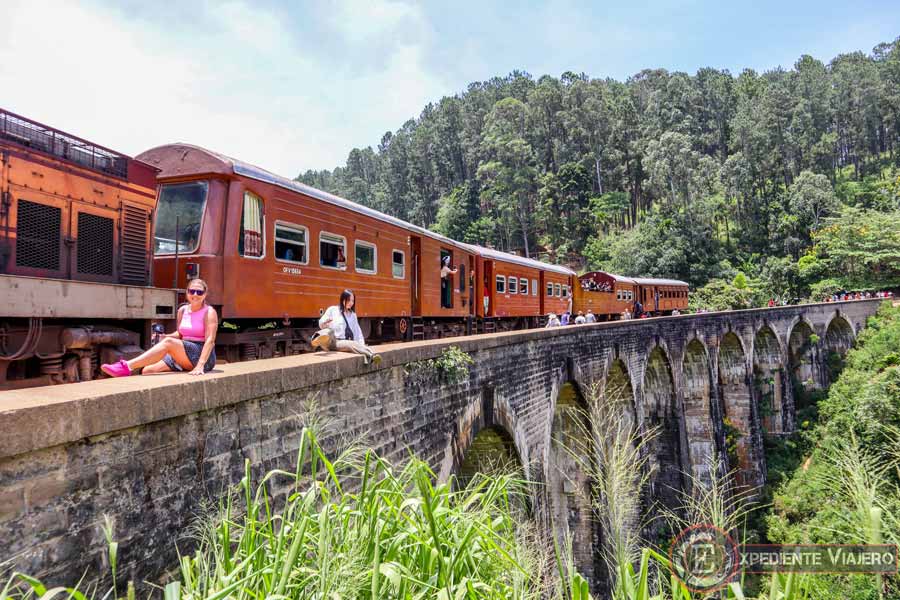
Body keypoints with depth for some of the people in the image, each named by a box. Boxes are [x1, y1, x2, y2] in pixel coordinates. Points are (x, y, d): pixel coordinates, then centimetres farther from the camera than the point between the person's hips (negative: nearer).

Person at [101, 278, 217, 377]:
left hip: (203, 355, -7)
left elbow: (210, 340, -18)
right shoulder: (182, 311, 11)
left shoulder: (209, 312, -7)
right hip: (184, 356, 7)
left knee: (168, 342, -28)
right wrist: (165, 336, -1)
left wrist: (200, 365, -30)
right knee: (148, 370, -12)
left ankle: (128, 366, -31)